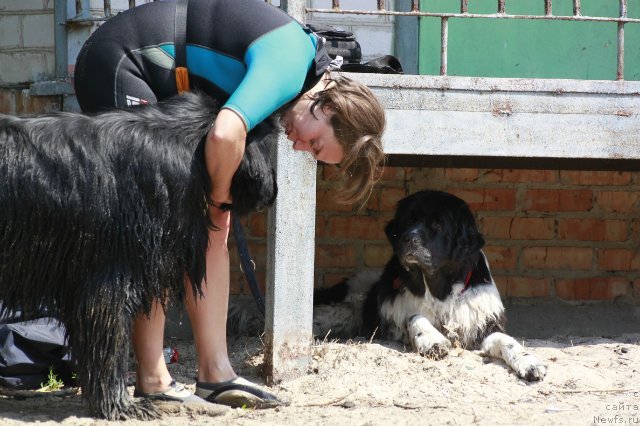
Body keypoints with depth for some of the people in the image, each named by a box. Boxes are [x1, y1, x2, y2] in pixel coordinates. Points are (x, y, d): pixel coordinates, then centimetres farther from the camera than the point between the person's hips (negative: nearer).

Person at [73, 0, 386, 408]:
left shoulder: (310, 58, 4)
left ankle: (215, 371, 1)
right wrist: (220, 195, -21)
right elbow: (225, 136, -40)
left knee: (210, 224, 3)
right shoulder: (289, 63, -26)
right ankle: (151, 378, -12)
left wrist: (216, 200, -5)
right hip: (116, 61, -10)